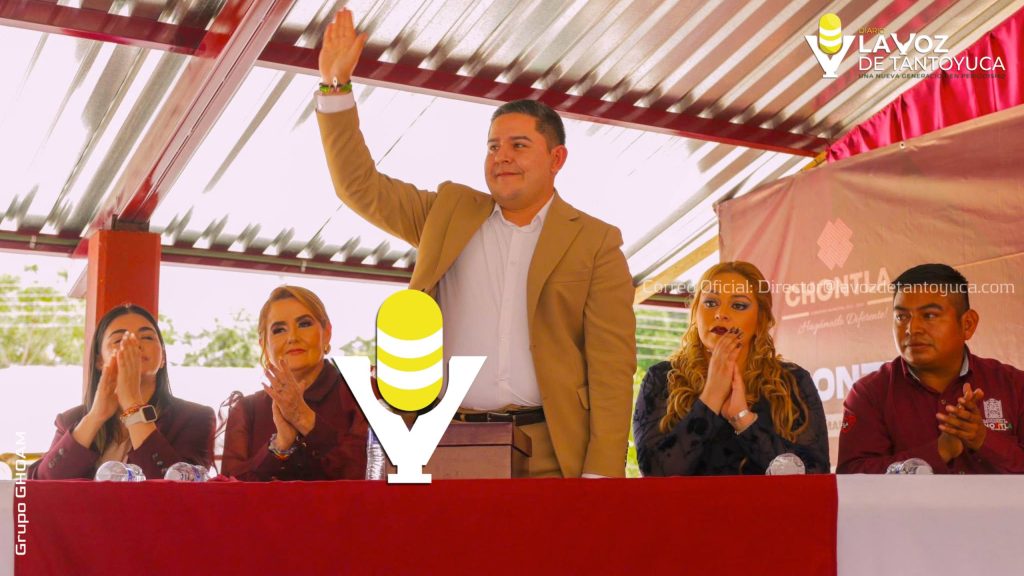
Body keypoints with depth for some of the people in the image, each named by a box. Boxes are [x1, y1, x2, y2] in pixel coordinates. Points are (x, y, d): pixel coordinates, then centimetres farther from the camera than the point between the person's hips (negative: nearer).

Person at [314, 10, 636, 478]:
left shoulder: (596, 243, 2)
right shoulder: (449, 212, 14)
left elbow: (611, 365, -3)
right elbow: (361, 187, 12)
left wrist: (602, 474, -12)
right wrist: (335, 85, 3)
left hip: (549, 453, -2)